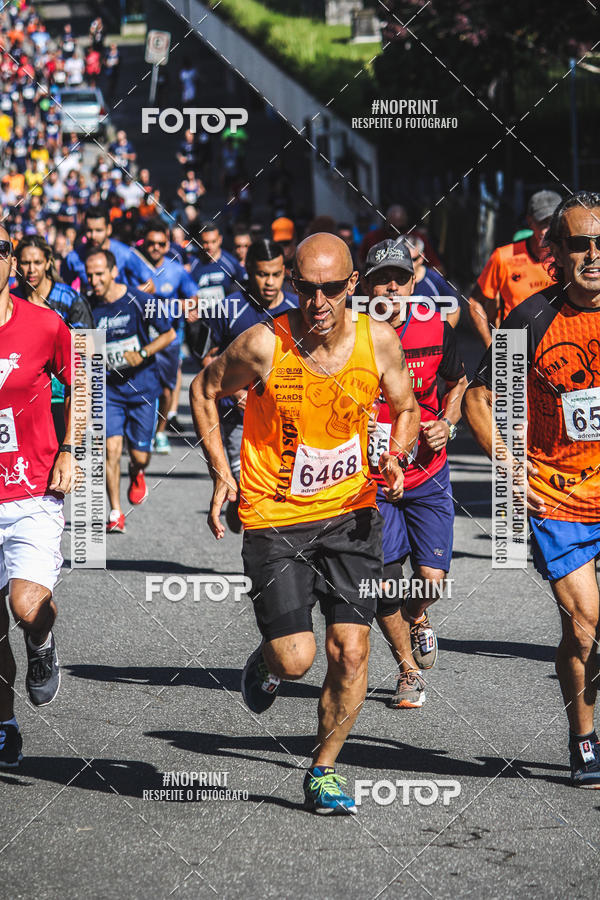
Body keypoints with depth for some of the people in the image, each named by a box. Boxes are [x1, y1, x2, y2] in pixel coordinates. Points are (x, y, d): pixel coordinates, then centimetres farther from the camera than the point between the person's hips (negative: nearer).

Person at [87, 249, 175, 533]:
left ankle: (136, 474, 41)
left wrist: (142, 354, -13)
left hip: (143, 388, -1)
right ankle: (115, 514, -5)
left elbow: (169, 334, -1)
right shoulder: (88, 306, -4)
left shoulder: (138, 301, -11)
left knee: (140, 455, 2)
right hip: (109, 389, 1)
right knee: (112, 448, -14)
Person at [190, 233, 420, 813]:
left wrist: (395, 458, -8)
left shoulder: (378, 341, -7)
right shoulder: (264, 345, -15)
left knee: (351, 651, -4)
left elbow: (405, 408, 12)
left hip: (350, 513, 2)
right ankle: (265, 663, 29)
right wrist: (221, 474, -5)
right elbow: (205, 391, 3)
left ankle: (324, 769, 17)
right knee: (295, 659, -9)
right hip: (275, 519, -2)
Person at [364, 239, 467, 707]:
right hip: (371, 477, -1)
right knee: (384, 586, -5)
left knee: (432, 578, -7)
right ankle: (409, 671, 20)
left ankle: (417, 618, 31)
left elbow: (457, 383, 13)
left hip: (427, 474, 1)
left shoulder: (436, 330, -7)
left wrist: (446, 426, -3)